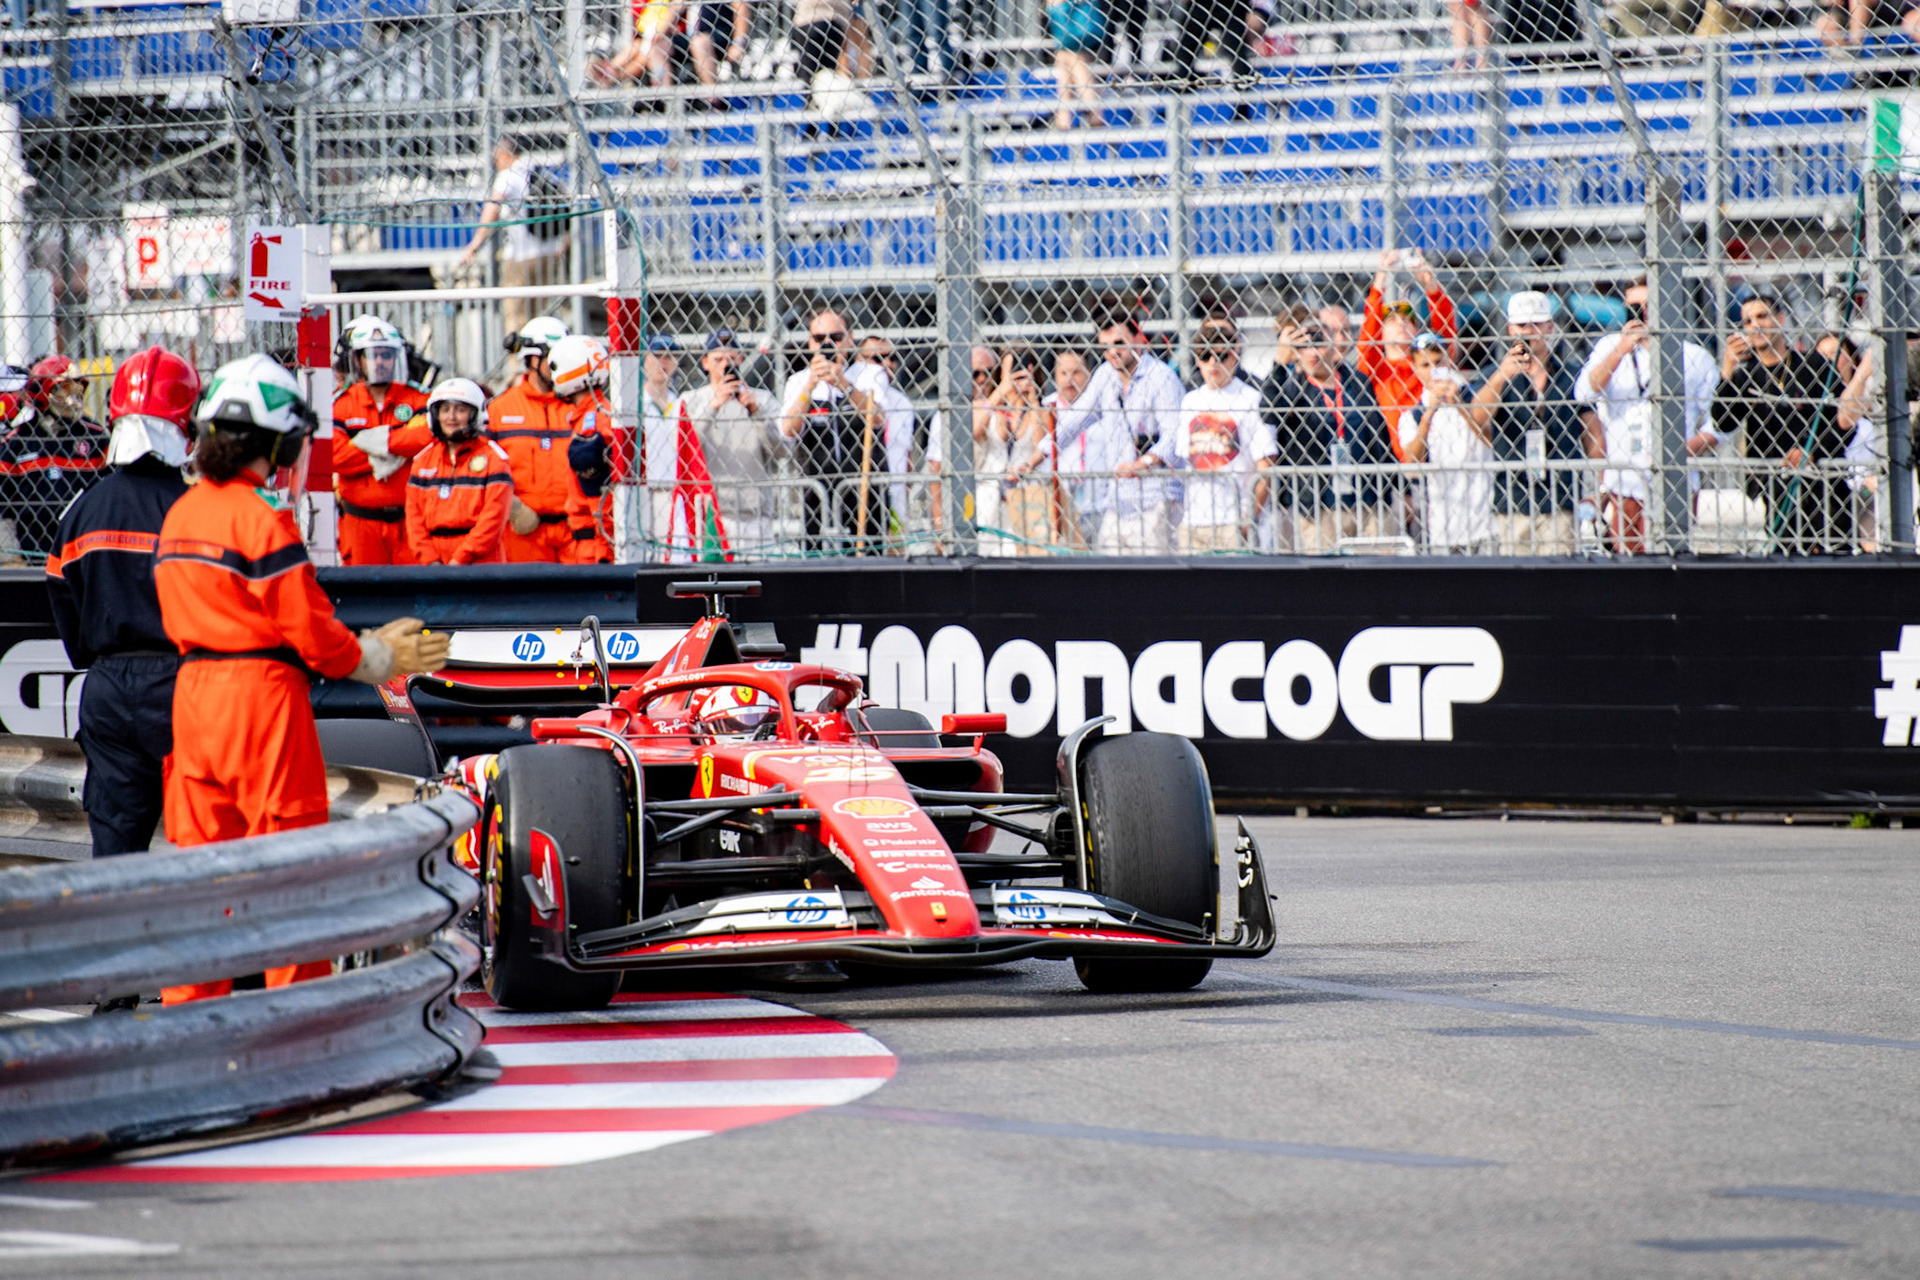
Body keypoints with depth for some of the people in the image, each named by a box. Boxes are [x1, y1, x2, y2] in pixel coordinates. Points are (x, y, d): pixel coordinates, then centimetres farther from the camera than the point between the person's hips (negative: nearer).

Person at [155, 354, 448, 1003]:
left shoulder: (182, 514, 9)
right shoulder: (263, 518, -14)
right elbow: (309, 630, -13)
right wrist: (382, 657, 2)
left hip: (193, 687, 7)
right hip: (263, 694, -7)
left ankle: (190, 1005, 10)